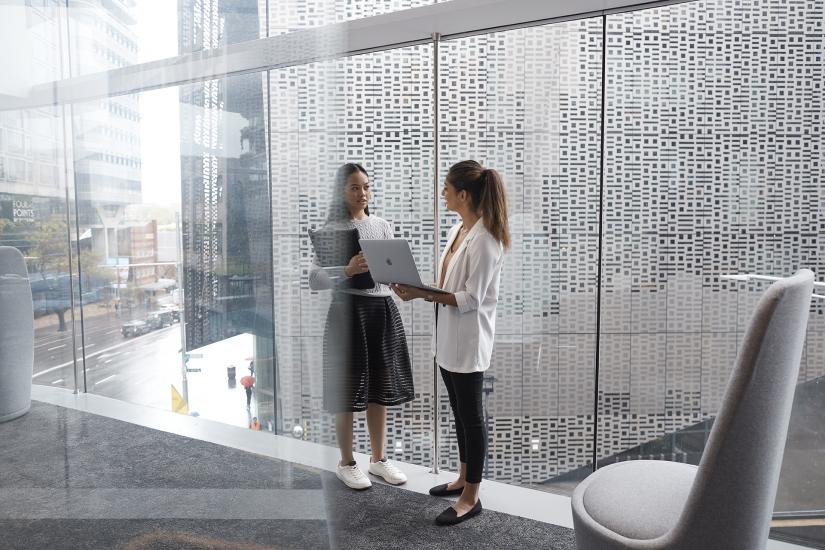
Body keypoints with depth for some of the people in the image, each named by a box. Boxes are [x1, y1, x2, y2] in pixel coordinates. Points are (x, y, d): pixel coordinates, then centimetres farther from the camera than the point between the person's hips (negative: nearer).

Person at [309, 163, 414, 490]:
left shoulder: (383, 226, 9)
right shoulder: (333, 229, -5)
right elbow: (315, 279, -13)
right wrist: (348, 271, -29)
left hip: (384, 309, 5)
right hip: (349, 311, -5)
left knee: (380, 388, 14)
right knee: (349, 390, 5)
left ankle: (378, 459, 30)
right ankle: (346, 463, 24)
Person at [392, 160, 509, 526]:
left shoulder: (485, 238, -20)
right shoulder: (458, 230, 9)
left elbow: (471, 298, -22)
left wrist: (422, 294, -26)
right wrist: (418, 289, -2)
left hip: (468, 341, -9)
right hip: (449, 338, 9)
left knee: (471, 416, 4)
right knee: (459, 412, 20)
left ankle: (471, 498, 20)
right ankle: (464, 478, 38)